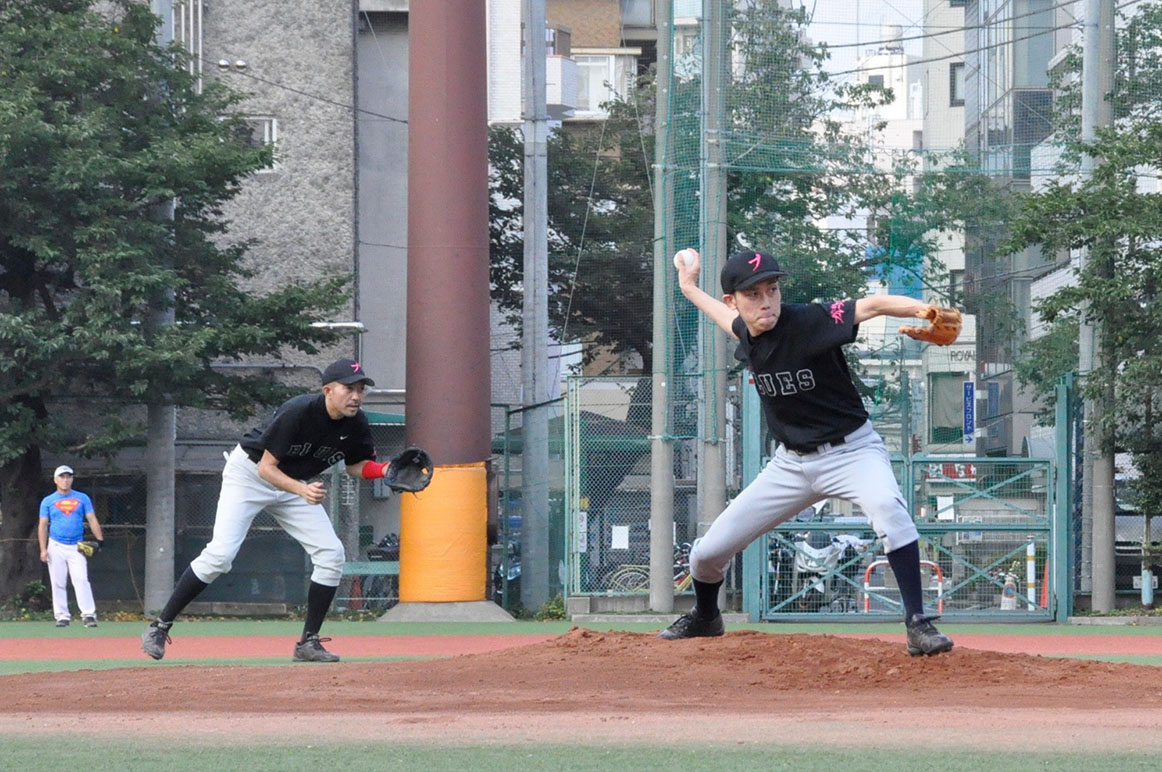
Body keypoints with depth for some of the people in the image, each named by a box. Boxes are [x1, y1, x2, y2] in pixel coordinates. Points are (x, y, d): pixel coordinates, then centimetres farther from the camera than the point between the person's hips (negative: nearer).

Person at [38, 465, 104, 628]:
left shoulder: (82, 498, 8)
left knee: (81, 580, -13)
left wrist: (99, 539, -12)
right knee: (58, 583, 0)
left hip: (76, 547, -1)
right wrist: (43, 549, -5)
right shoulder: (48, 501, 7)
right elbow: (43, 526, 5)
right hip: (56, 547, 1)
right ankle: (62, 616, 5)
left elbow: (92, 520, 3)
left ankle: (88, 615, -17)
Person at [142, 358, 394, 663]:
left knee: (332, 554, -8)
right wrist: (301, 490, -43)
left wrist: (385, 470, -15)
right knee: (220, 554, -20)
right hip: (249, 474, -6)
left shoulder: (356, 425, -13)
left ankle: (308, 643, 2)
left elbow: (355, 466, 6)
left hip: (296, 483, 6)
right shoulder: (298, 412, -31)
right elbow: (266, 468, -27)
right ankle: (159, 626, -9)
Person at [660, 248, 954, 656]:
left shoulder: (809, 322, -22)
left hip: (851, 450, -6)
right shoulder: (746, 335, -3)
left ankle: (917, 623, -34)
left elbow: (871, 306, -37)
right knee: (707, 552, 7)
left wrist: (923, 310, -53)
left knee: (887, 507, -40)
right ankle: (705, 618, 40)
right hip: (792, 462, 6)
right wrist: (690, 288, 34)